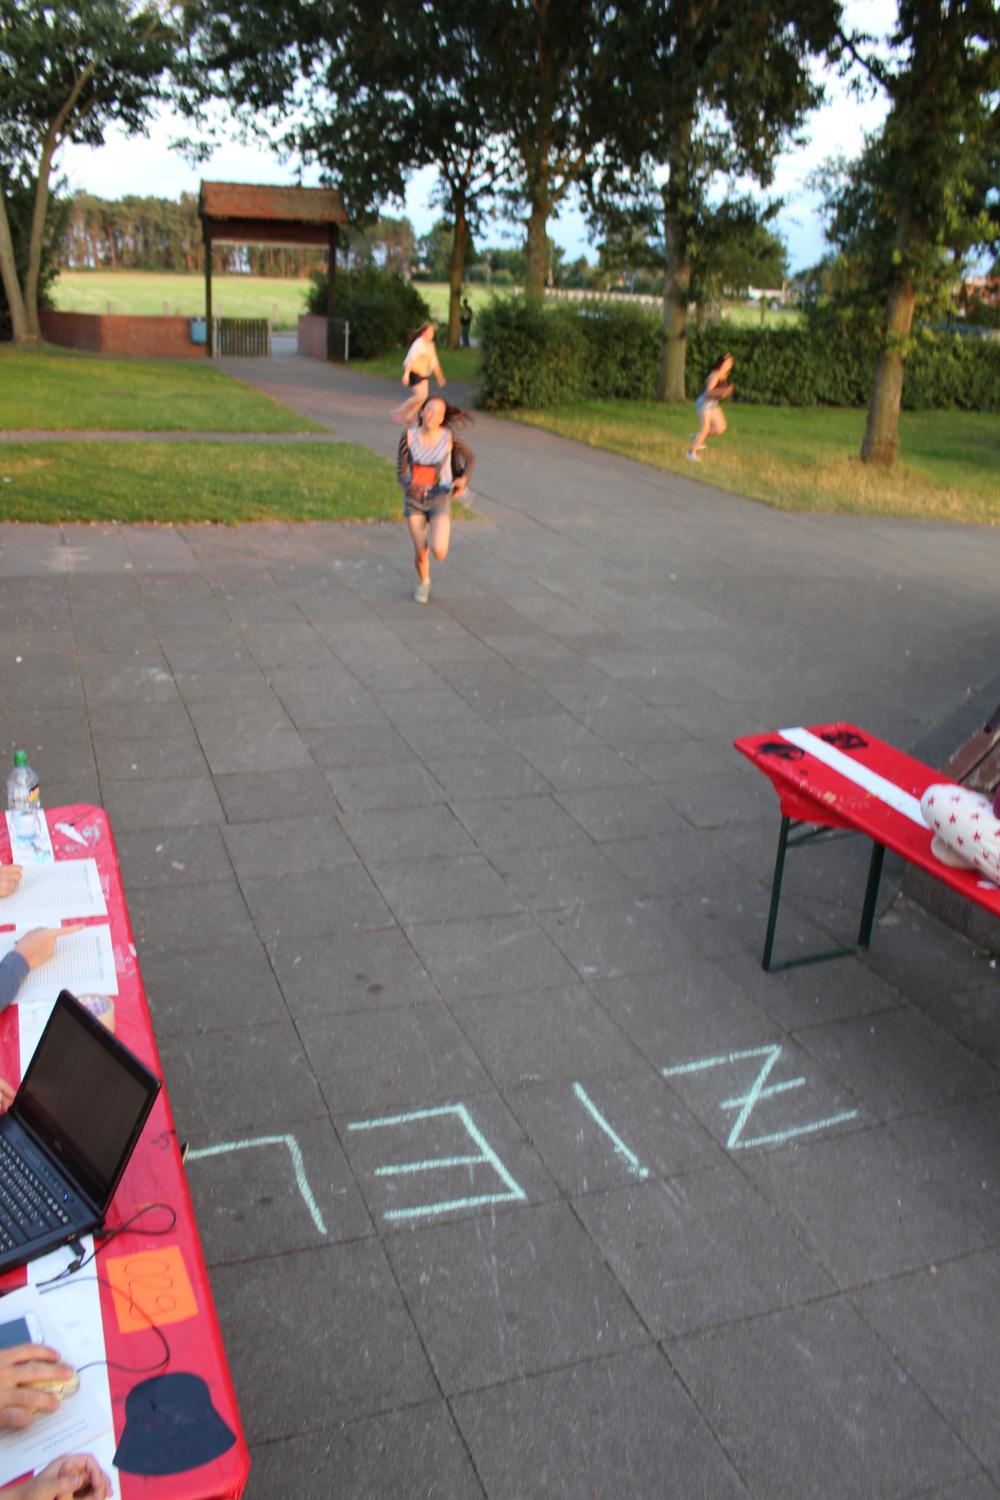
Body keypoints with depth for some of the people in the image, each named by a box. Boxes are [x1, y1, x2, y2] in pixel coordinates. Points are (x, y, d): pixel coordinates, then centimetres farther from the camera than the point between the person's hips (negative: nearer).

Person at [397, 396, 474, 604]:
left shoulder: (449, 436, -12)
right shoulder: (409, 436, -11)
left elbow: (470, 457, 6)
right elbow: (401, 471, -10)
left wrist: (464, 478, -10)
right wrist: (410, 486, -30)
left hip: (440, 500, -1)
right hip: (414, 500, 1)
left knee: (439, 553, -17)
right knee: (420, 553, 3)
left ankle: (439, 536, 22)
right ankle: (423, 582, 38)